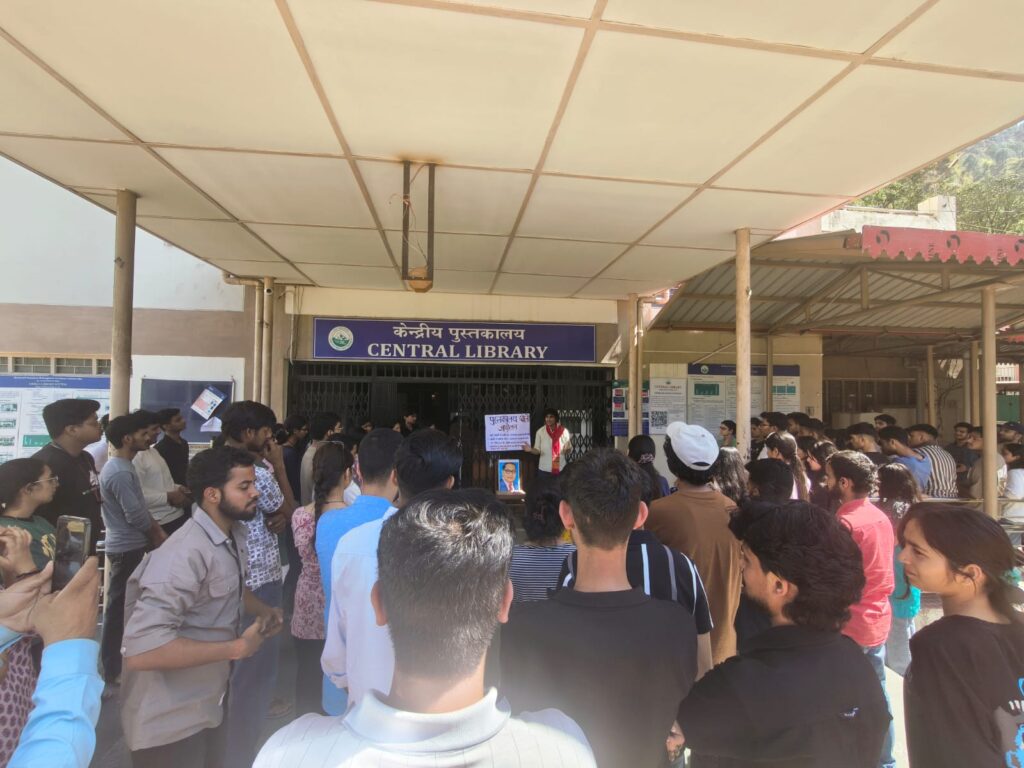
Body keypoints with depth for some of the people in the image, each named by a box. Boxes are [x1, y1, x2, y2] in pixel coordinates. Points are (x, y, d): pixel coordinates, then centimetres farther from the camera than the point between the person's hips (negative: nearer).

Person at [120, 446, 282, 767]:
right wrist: (238, 647, -29)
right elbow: (140, 650, -37)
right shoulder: (184, 555, -31)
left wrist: (263, 610, -2)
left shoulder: (234, 535, -1)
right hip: (170, 721, -8)